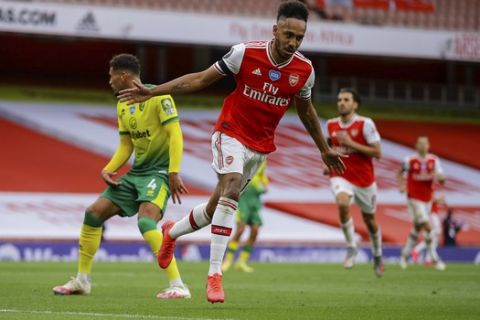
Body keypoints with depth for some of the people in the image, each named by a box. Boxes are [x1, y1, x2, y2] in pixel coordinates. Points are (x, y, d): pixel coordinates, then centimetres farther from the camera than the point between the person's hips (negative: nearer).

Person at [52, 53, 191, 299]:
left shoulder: (158, 96, -13)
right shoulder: (122, 105, 12)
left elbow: (175, 135, -18)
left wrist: (173, 173, -25)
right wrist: (108, 169, 1)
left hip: (159, 171, -9)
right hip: (136, 172, 9)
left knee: (145, 221, -30)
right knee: (93, 212, 4)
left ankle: (178, 286, -29)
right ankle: (82, 280, 16)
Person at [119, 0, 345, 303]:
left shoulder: (304, 70, -7)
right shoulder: (245, 53, -16)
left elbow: (306, 110, 12)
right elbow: (202, 78, -7)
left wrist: (325, 150, 21)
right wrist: (154, 91, -12)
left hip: (260, 147, 4)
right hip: (231, 133, -4)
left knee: (218, 205, 9)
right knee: (231, 190, -27)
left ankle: (172, 232, 40)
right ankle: (215, 275, -25)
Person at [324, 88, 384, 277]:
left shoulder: (365, 124, -12)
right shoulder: (331, 125, 2)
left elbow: (377, 152, -15)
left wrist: (350, 143, -21)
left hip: (364, 179, -1)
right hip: (341, 177, 1)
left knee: (369, 219, 13)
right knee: (342, 204, -31)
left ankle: (377, 256, 39)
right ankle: (351, 247, -14)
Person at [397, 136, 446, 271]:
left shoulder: (434, 161, 0)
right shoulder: (410, 160, -9)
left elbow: (442, 180, -3)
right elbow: (400, 173, 9)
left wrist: (438, 176, -25)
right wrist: (401, 185, -7)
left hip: (427, 199, 5)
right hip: (414, 199, -5)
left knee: (417, 228, 15)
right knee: (428, 227, -13)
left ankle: (405, 254, 33)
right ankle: (434, 258, -6)